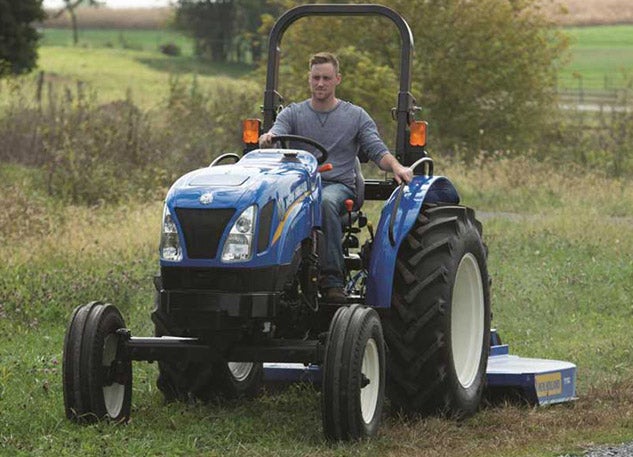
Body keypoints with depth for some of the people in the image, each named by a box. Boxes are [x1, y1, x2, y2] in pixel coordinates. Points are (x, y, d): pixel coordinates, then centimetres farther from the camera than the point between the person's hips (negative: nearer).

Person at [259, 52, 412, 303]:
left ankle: (332, 280, -40)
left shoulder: (356, 116, 14)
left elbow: (377, 150, 4)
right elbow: (276, 135, -1)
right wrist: (267, 139, -27)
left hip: (339, 185, -1)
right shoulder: (292, 113, 17)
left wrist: (396, 167, -18)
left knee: (325, 202, -40)